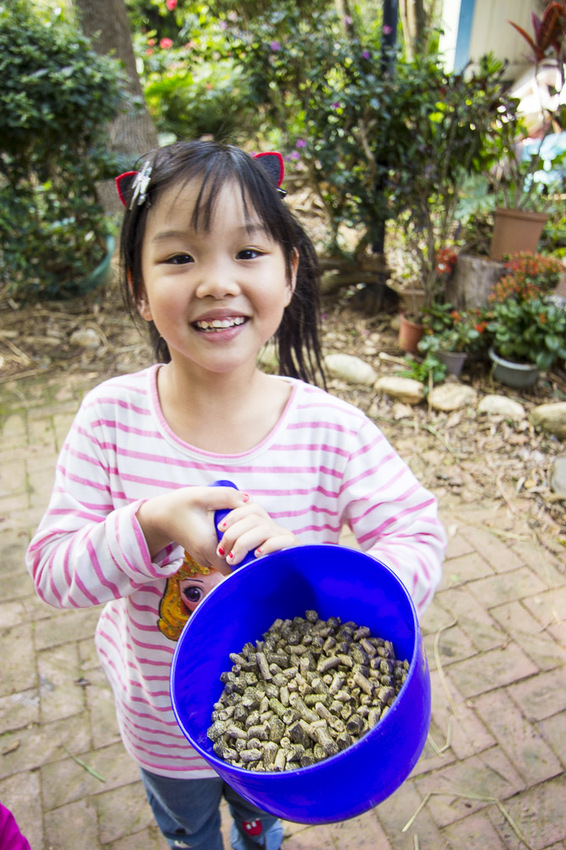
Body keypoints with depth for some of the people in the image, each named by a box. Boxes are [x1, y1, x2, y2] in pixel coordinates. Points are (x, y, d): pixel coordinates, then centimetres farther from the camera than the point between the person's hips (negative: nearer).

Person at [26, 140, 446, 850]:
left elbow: (420, 545, -21)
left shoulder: (331, 431, -27)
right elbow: (51, 572, -19)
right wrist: (151, 526, -38)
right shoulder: (111, 418, -24)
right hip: (159, 724, 1)